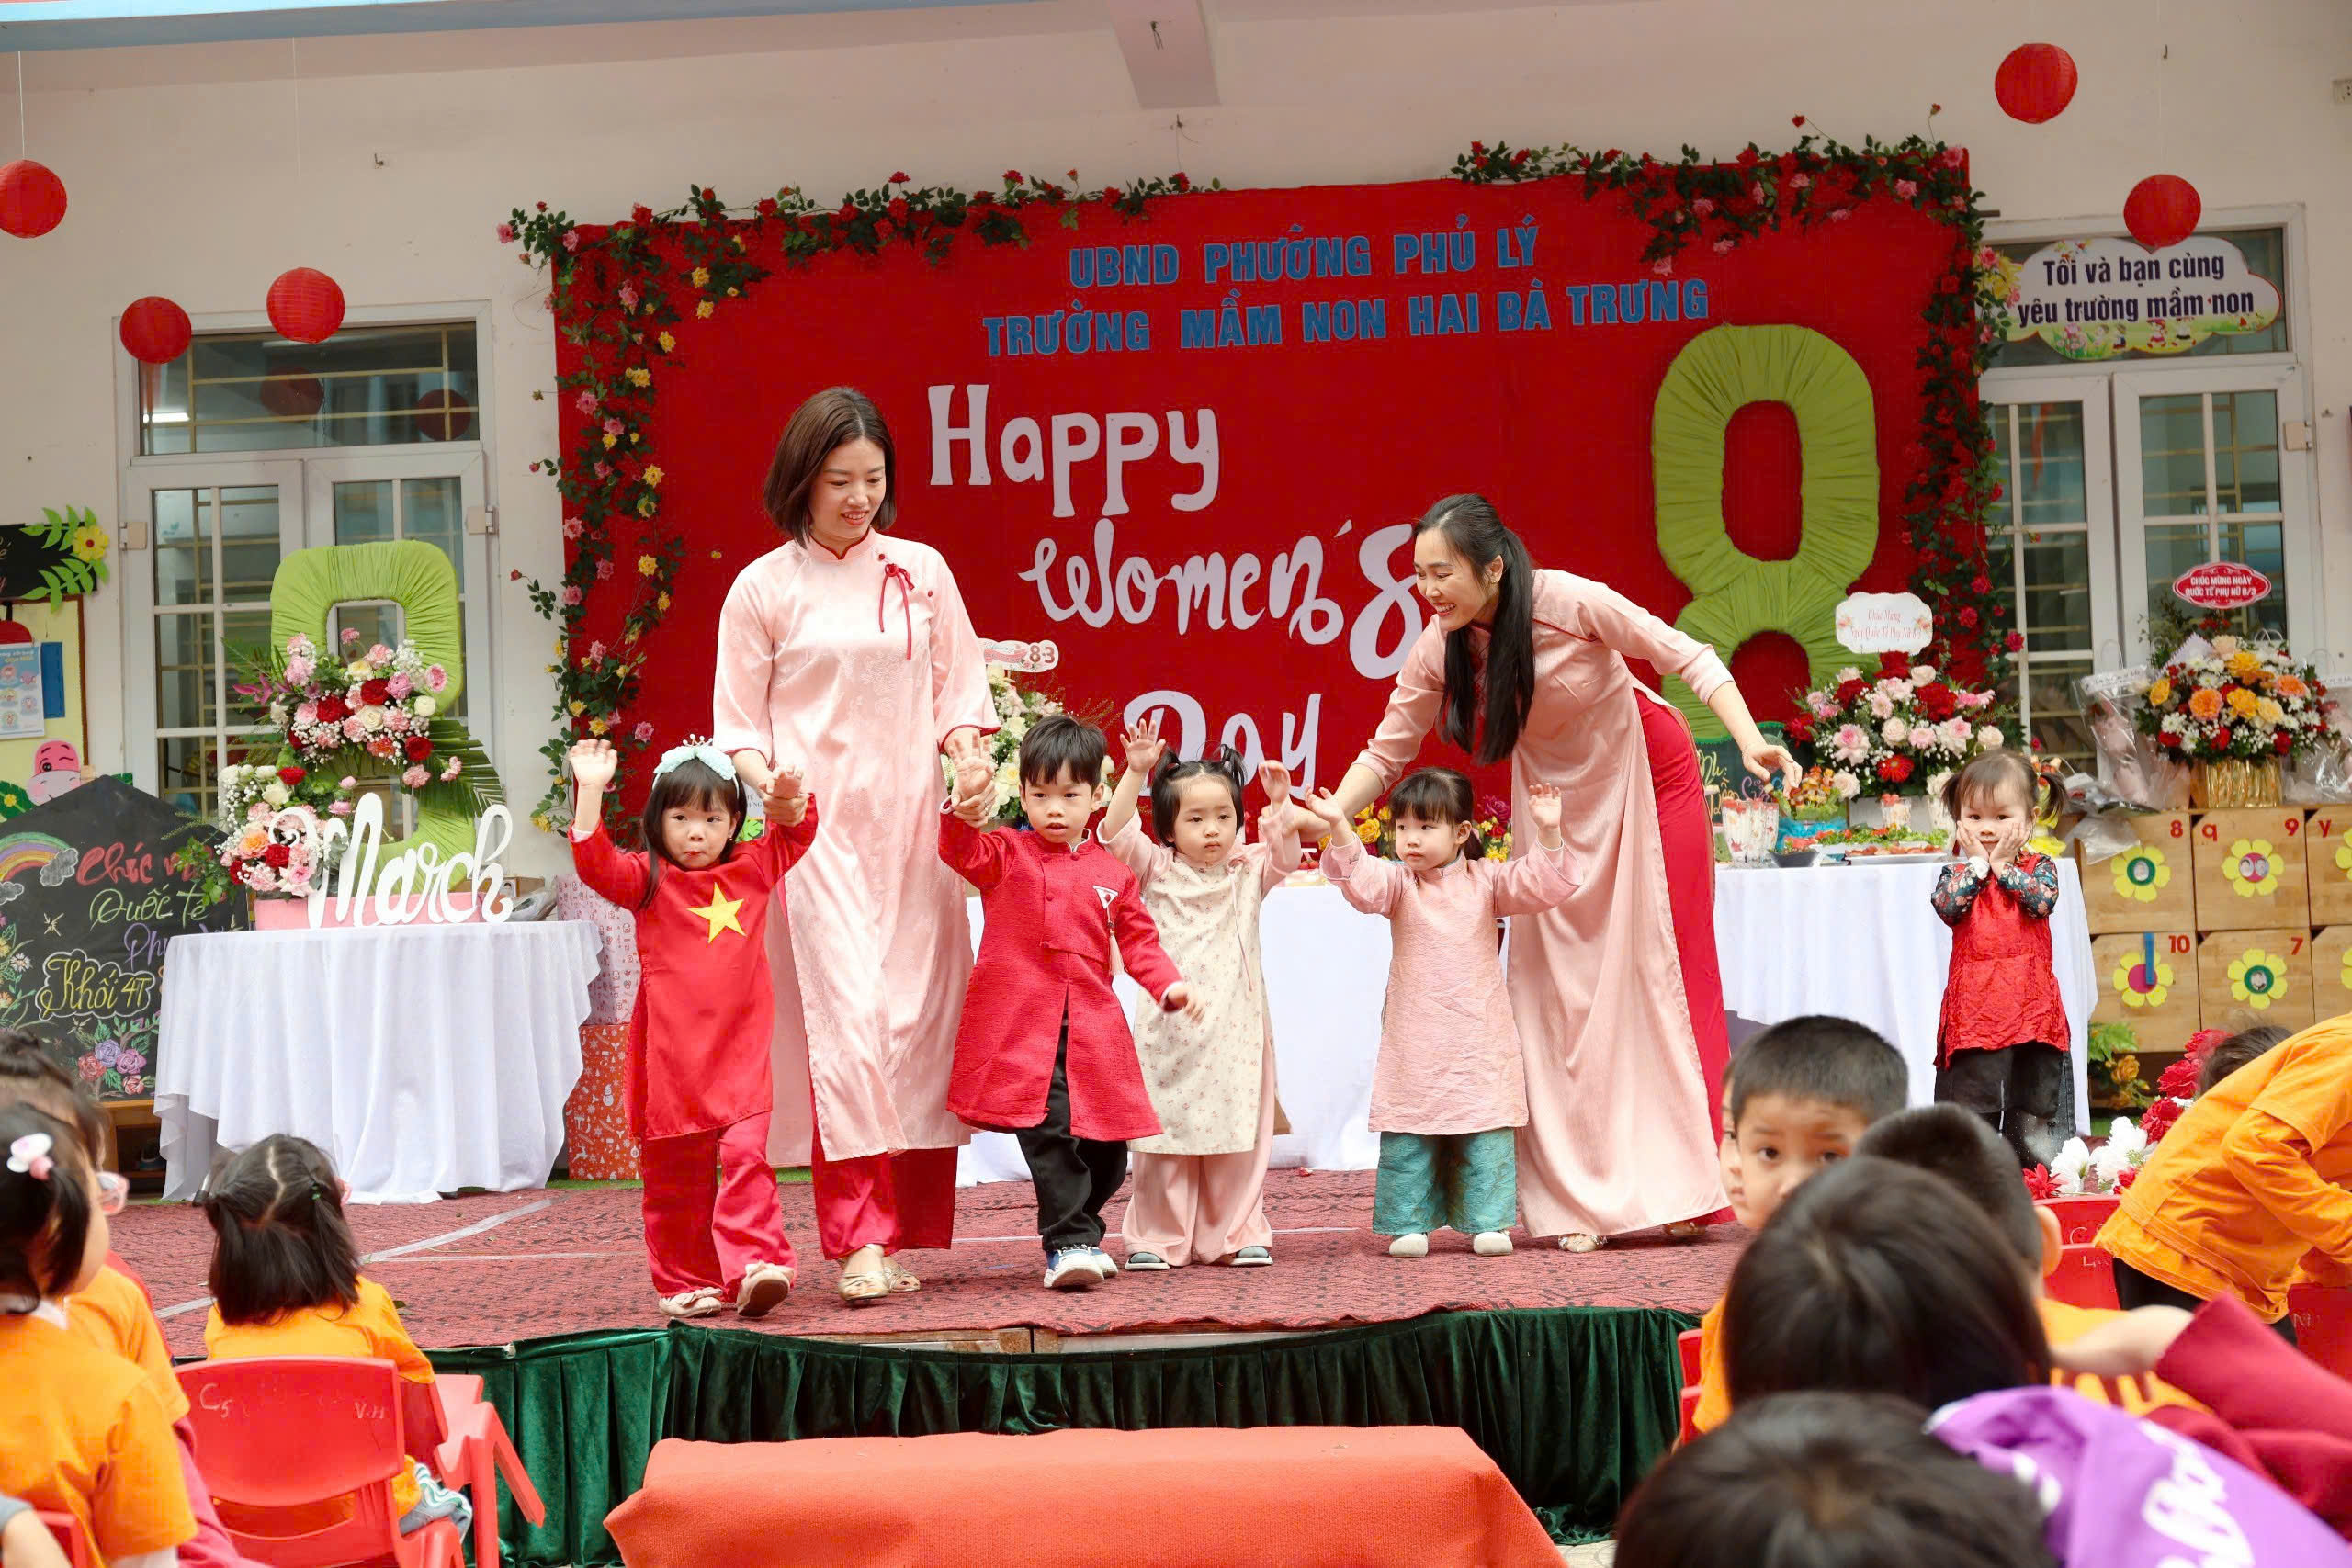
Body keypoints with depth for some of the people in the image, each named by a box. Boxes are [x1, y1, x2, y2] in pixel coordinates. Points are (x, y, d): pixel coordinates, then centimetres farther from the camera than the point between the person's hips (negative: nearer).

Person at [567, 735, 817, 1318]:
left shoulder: (753, 868, 12)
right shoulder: (649, 880, 3)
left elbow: (794, 831, 26)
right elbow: (596, 863, -13)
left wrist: (790, 799, 4)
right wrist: (591, 790, -19)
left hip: (740, 1051, 1)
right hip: (671, 1052, -1)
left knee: (746, 1156, -15)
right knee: (676, 1176, 7)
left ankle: (754, 1268, -22)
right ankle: (683, 1282, 18)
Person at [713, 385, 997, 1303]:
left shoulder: (922, 571, 9)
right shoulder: (764, 588, 3)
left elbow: (959, 688, 13)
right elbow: (738, 724, 5)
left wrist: (966, 753, -6)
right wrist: (770, 781, -14)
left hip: (912, 825, 3)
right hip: (817, 829, -3)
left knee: (919, 1019, 1)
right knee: (844, 1018, -13)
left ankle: (908, 1235, 9)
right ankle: (858, 1242, -14)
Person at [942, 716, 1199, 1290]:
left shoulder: (1111, 872, 12)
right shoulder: (1005, 855, 4)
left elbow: (1138, 939, 16)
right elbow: (962, 852, -15)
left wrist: (1168, 985, -1)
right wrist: (966, 816, -36)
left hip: (1092, 1031, 4)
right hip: (1020, 1027, -4)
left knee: (1107, 1144, 8)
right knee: (1049, 1134, -15)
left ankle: (1079, 1232, 29)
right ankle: (1069, 1243, -11)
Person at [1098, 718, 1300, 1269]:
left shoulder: (1248, 872, 10)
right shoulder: (1157, 870, 3)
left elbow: (1285, 855, -3)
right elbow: (1116, 832, -8)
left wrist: (1281, 805, -17)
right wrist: (1135, 772, -17)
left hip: (1235, 1029, 2)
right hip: (1170, 1027, -1)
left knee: (1238, 1131, 3)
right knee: (1165, 1129, 0)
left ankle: (1238, 1232, 12)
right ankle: (1157, 1237, 7)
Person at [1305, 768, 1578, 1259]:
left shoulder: (1486, 880, 4)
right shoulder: (1398, 881, 2)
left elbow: (1541, 885, -3)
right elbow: (1361, 882, -17)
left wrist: (1549, 834, -18)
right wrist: (1339, 828, -32)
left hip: (1479, 1037, 0)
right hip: (1414, 1041, 0)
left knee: (1486, 1133, 2)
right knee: (1407, 1131, 0)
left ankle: (1486, 1222, 11)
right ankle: (1408, 1224, 8)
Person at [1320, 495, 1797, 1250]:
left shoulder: (1570, 602, -27)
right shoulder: (1437, 650, -15)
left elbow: (1687, 657, -20)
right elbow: (1387, 750, -7)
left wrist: (1750, 740, -31)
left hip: (1644, 771, -4)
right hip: (1555, 793, 4)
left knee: (1661, 962, -1)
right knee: (1558, 977, 0)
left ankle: (1678, 1183, 7)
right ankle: (1579, 1200, 5)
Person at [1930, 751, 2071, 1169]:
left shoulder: (2039, 867, 7)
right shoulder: (1958, 873, 7)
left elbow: (2042, 900, -12)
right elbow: (1946, 905, -12)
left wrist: (2003, 865, -8)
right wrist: (1978, 863, -7)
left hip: (2031, 1003, 1)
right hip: (1975, 1005, -1)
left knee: (2035, 1107, 9)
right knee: (1972, 1104, -1)